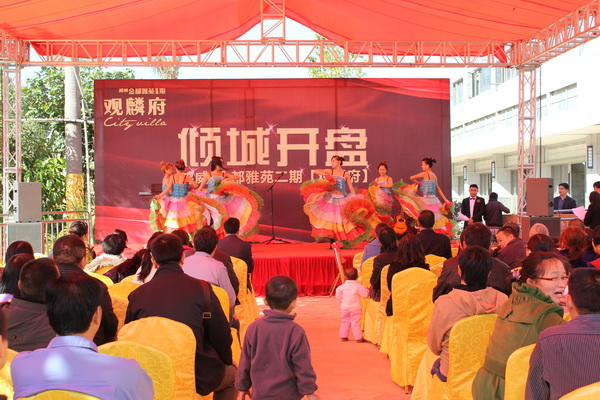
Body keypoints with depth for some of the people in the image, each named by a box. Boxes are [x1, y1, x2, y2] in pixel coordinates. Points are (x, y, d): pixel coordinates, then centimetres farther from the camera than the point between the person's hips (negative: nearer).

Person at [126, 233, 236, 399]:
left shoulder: (137, 294, -5)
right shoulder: (202, 288, -11)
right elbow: (221, 335, -7)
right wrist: (227, 362, 14)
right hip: (198, 378, -3)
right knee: (232, 373, 27)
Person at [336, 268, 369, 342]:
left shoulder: (342, 287, -4)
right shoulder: (358, 286, -13)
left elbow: (338, 296, 4)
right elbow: (364, 295, -8)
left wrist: (341, 301, 22)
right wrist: (366, 289, 10)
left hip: (345, 308, 3)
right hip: (355, 308, -3)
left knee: (345, 322, 15)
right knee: (356, 323, 1)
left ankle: (343, 336, 20)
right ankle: (358, 338, 4)